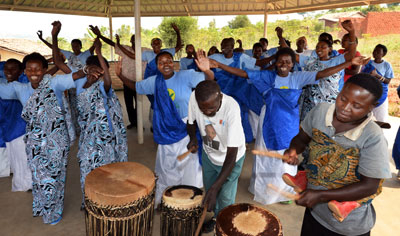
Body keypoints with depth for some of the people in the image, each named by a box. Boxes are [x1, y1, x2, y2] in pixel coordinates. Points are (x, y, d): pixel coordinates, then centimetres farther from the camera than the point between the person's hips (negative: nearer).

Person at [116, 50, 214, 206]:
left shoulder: (186, 76, -15)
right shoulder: (154, 82, -1)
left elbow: (209, 79, -24)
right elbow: (135, 86, 13)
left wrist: (206, 70, -47)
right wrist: (120, 76, -2)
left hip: (187, 128, -3)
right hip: (166, 130, 4)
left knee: (189, 163, 8)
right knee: (166, 165, 18)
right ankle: (163, 198, 40)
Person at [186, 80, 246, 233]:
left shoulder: (231, 108, -38)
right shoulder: (194, 97, -27)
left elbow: (232, 153, -35)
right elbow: (191, 122, -4)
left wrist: (215, 188, -39)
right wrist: (193, 138, -26)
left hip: (231, 157, -4)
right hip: (209, 153, 4)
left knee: (225, 197, 3)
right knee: (209, 189, 20)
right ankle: (216, 217, 50)